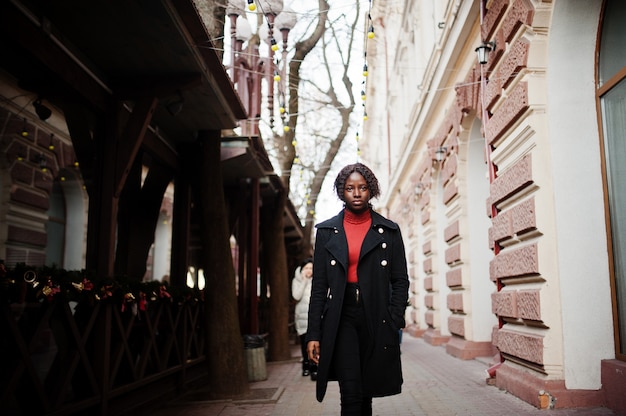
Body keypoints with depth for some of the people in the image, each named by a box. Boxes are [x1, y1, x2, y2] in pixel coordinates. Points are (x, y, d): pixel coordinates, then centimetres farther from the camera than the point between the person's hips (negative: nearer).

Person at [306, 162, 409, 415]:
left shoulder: (389, 231, 6)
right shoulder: (327, 231, 7)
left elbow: (400, 280, 5)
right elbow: (319, 286, 5)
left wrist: (394, 323, -6)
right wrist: (313, 334, -1)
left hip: (376, 319, 1)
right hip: (341, 318, -1)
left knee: (366, 392, 10)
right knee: (351, 393, -12)